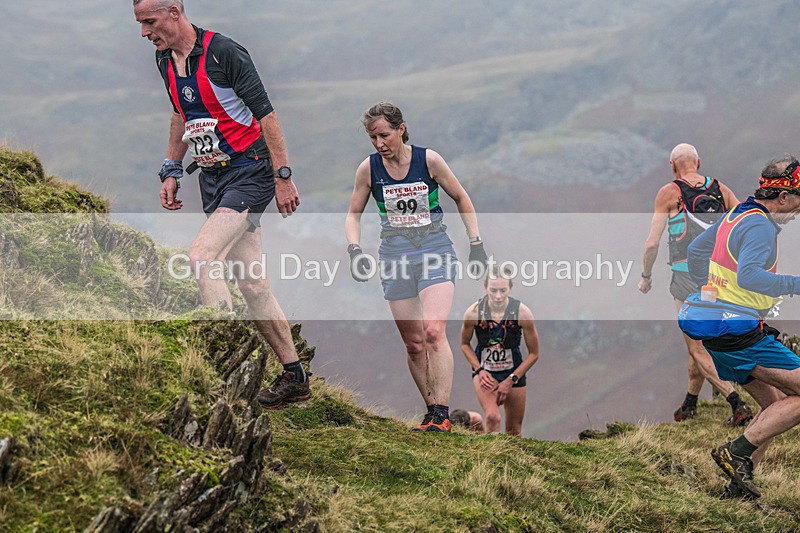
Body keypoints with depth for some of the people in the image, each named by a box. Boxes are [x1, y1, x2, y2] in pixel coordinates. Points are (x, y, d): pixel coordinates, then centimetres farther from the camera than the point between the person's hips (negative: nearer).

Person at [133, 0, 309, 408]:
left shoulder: (223, 52, -17)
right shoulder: (165, 59, 7)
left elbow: (265, 113, -16)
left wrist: (283, 177, -17)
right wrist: (171, 171, 18)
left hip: (250, 172, -8)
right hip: (212, 178, 8)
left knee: (201, 256, -24)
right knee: (251, 284, 7)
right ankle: (294, 378, 15)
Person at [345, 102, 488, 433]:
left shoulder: (428, 160, -7)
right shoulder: (369, 169, -2)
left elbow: (461, 198, 6)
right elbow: (354, 215, 10)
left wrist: (476, 243, 3)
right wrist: (354, 249, -7)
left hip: (435, 250, -3)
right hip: (394, 255, 3)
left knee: (434, 332, -20)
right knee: (413, 344, 3)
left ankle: (441, 413, -21)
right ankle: (433, 411, 16)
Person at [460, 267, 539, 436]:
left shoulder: (522, 312, -20)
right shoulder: (474, 312, -20)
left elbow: (534, 354, -9)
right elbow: (465, 344, 1)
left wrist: (511, 380, -13)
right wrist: (479, 370, -11)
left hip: (514, 371, 1)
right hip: (484, 370, -1)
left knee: (514, 430, 10)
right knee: (492, 417, -27)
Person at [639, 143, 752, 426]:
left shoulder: (669, 193, -4)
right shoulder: (720, 189, 7)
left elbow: (652, 242, -6)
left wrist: (646, 276, 8)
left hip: (687, 277, -5)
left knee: (698, 349, -2)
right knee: (701, 342, 20)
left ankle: (737, 403, -15)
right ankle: (689, 404, 31)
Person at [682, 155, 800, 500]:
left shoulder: (736, 215, 13)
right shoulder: (761, 227, -17)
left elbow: (696, 250, 26)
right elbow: (749, 275, -34)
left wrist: (711, 289, 34)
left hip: (717, 333, 10)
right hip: (740, 333, -10)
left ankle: (739, 486, 10)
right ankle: (738, 452, -9)